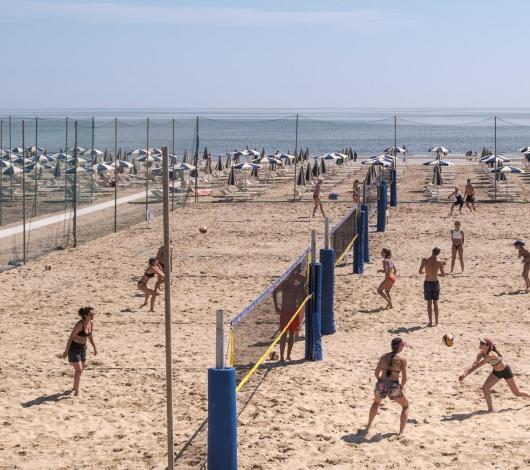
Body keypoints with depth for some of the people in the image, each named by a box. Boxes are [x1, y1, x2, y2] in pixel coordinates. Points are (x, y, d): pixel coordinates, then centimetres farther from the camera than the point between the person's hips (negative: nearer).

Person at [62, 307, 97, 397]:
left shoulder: (91, 323, -4)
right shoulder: (80, 324, -26)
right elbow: (71, 337, -21)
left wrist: (94, 347, 16)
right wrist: (66, 351, -19)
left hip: (83, 347, 8)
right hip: (74, 348, -8)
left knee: (81, 369, 21)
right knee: (78, 370, -12)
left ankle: (75, 386, 42)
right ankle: (76, 392, -6)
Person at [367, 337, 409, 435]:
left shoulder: (384, 356, 10)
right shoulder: (402, 359, -2)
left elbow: (376, 373, 10)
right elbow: (404, 378, -6)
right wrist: (401, 387, 12)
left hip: (381, 386, 4)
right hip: (394, 387, -4)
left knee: (376, 402, 37)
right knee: (405, 406, 24)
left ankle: (368, 427, 42)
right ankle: (401, 432, 15)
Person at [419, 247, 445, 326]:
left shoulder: (425, 260, -11)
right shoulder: (439, 262, -9)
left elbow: (420, 272, -2)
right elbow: (443, 274, -2)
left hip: (427, 283, -1)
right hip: (435, 282, 1)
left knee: (429, 303, 4)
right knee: (435, 303, 13)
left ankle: (430, 322, 2)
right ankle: (436, 321, 17)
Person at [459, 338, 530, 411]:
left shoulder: (490, 355, -39)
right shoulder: (481, 353, -17)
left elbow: (477, 366, -42)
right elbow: (475, 364, -26)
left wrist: (465, 375, -44)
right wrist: (465, 372, -44)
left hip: (506, 371, -6)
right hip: (496, 372, 6)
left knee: (517, 393, 10)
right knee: (485, 388, -12)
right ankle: (490, 409, 0)